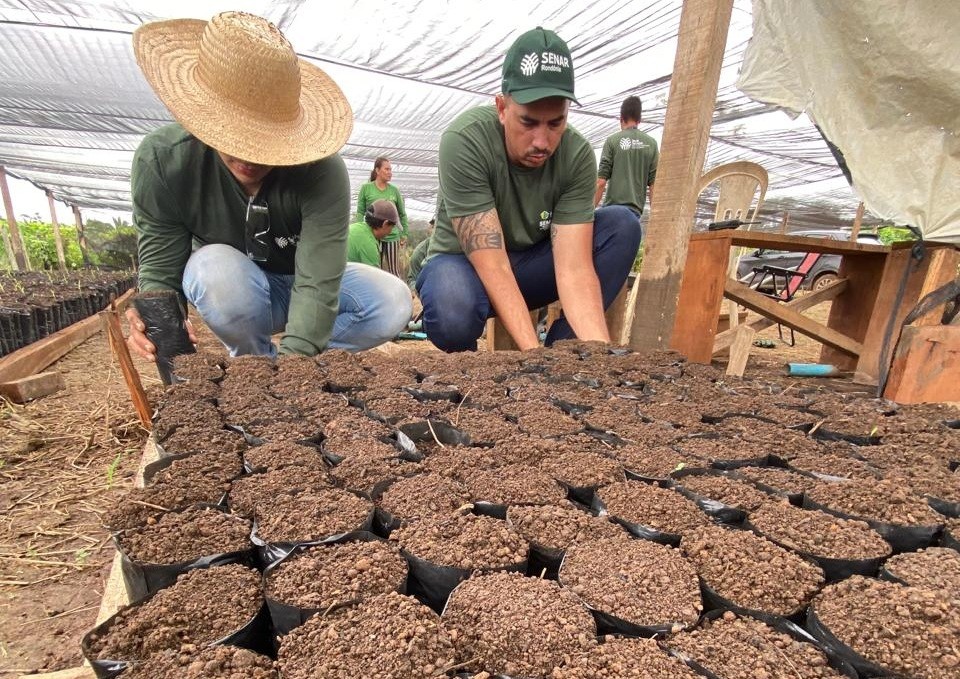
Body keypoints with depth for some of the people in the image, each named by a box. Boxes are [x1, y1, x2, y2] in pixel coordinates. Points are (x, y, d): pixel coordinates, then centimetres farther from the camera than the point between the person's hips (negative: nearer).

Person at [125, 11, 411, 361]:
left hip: (302, 284, 0)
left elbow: (318, 286, -36)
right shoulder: (161, 159, -21)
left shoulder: (322, 172, -29)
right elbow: (160, 271, -18)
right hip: (229, 292, 0)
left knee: (392, 302, -25)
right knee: (215, 265, -35)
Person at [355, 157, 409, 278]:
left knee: (394, 272, 0)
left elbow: (402, 215, 12)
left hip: (392, 236, 1)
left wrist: (404, 235, 9)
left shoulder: (394, 190, 5)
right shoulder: (366, 188, 2)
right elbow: (360, 212, 3)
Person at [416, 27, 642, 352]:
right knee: (453, 312, -40)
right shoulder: (464, 141, -27)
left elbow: (573, 268, -24)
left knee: (622, 225, -17)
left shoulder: (578, 155, -17)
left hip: (533, 263, 4)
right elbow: (493, 268, -31)